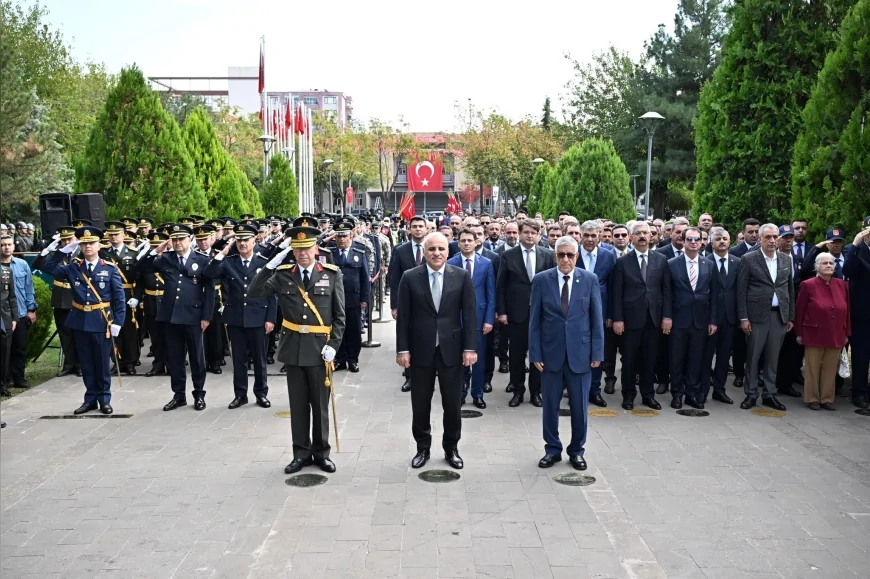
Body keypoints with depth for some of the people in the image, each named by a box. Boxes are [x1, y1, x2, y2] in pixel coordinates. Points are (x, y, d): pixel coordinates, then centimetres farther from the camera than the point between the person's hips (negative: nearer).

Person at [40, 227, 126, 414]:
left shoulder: (110, 268, -2)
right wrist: (64, 251, -8)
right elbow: (49, 269, -1)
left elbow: (119, 298, -5)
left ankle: (104, 399, 16)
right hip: (80, 322, 3)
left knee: (102, 363, 5)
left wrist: (118, 322, -11)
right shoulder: (73, 267, 7)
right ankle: (90, 399, 20)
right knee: (86, 364, 10)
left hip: (102, 322, -3)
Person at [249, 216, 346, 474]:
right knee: (298, 405, 10)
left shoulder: (332, 274, -3)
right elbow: (254, 293, -8)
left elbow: (340, 315, -1)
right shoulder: (282, 275, 2)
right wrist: (271, 264, -15)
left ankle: (321, 452, 24)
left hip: (320, 349, -1)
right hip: (293, 349, 2)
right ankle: (301, 453, 23)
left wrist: (333, 344, -10)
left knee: (320, 405, 10)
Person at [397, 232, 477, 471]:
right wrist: (402, 349, -6)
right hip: (420, 350, 0)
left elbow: (469, 314, -2)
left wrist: (470, 347, -7)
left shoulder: (462, 276, -1)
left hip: (451, 349, 0)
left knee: (452, 404, 10)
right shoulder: (410, 278, -2)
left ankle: (451, 448, 28)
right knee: (420, 405, 10)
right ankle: (423, 448, 28)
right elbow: (403, 316, -2)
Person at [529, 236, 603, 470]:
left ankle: (577, 450, 26)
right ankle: (552, 449, 25)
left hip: (580, 352, 0)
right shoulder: (541, 280, -2)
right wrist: (535, 354, -5)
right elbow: (534, 321, -1)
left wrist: (597, 352, -4)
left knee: (579, 406, 9)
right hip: (550, 353, 0)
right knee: (550, 405, 9)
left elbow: (597, 319, 1)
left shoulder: (590, 279, -1)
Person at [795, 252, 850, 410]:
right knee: (812, 368, 6)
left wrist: (846, 333, 9)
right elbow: (799, 310, -4)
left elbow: (846, 311, 10)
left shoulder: (842, 285, 5)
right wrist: (799, 333, -4)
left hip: (836, 336, 4)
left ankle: (827, 399, 20)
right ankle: (812, 398, 16)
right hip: (814, 334, -3)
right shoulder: (808, 285, -7)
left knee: (830, 369, 9)